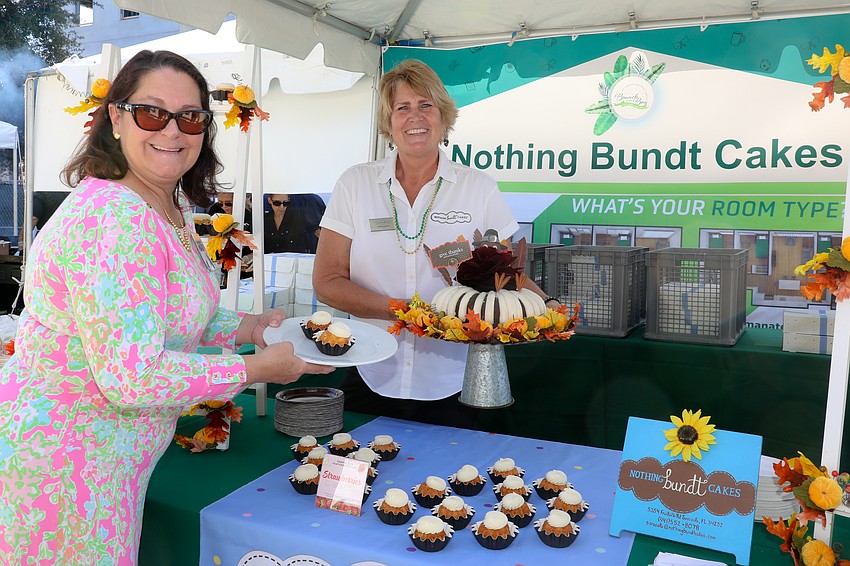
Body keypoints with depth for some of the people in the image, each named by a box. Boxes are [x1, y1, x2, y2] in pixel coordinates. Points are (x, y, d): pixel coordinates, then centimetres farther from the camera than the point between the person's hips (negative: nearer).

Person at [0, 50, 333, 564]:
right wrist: (257, 369, -20)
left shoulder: (174, 208, 5)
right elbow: (132, 374, -30)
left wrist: (246, 327, 2)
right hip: (61, 463, -9)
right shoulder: (114, 219, -27)